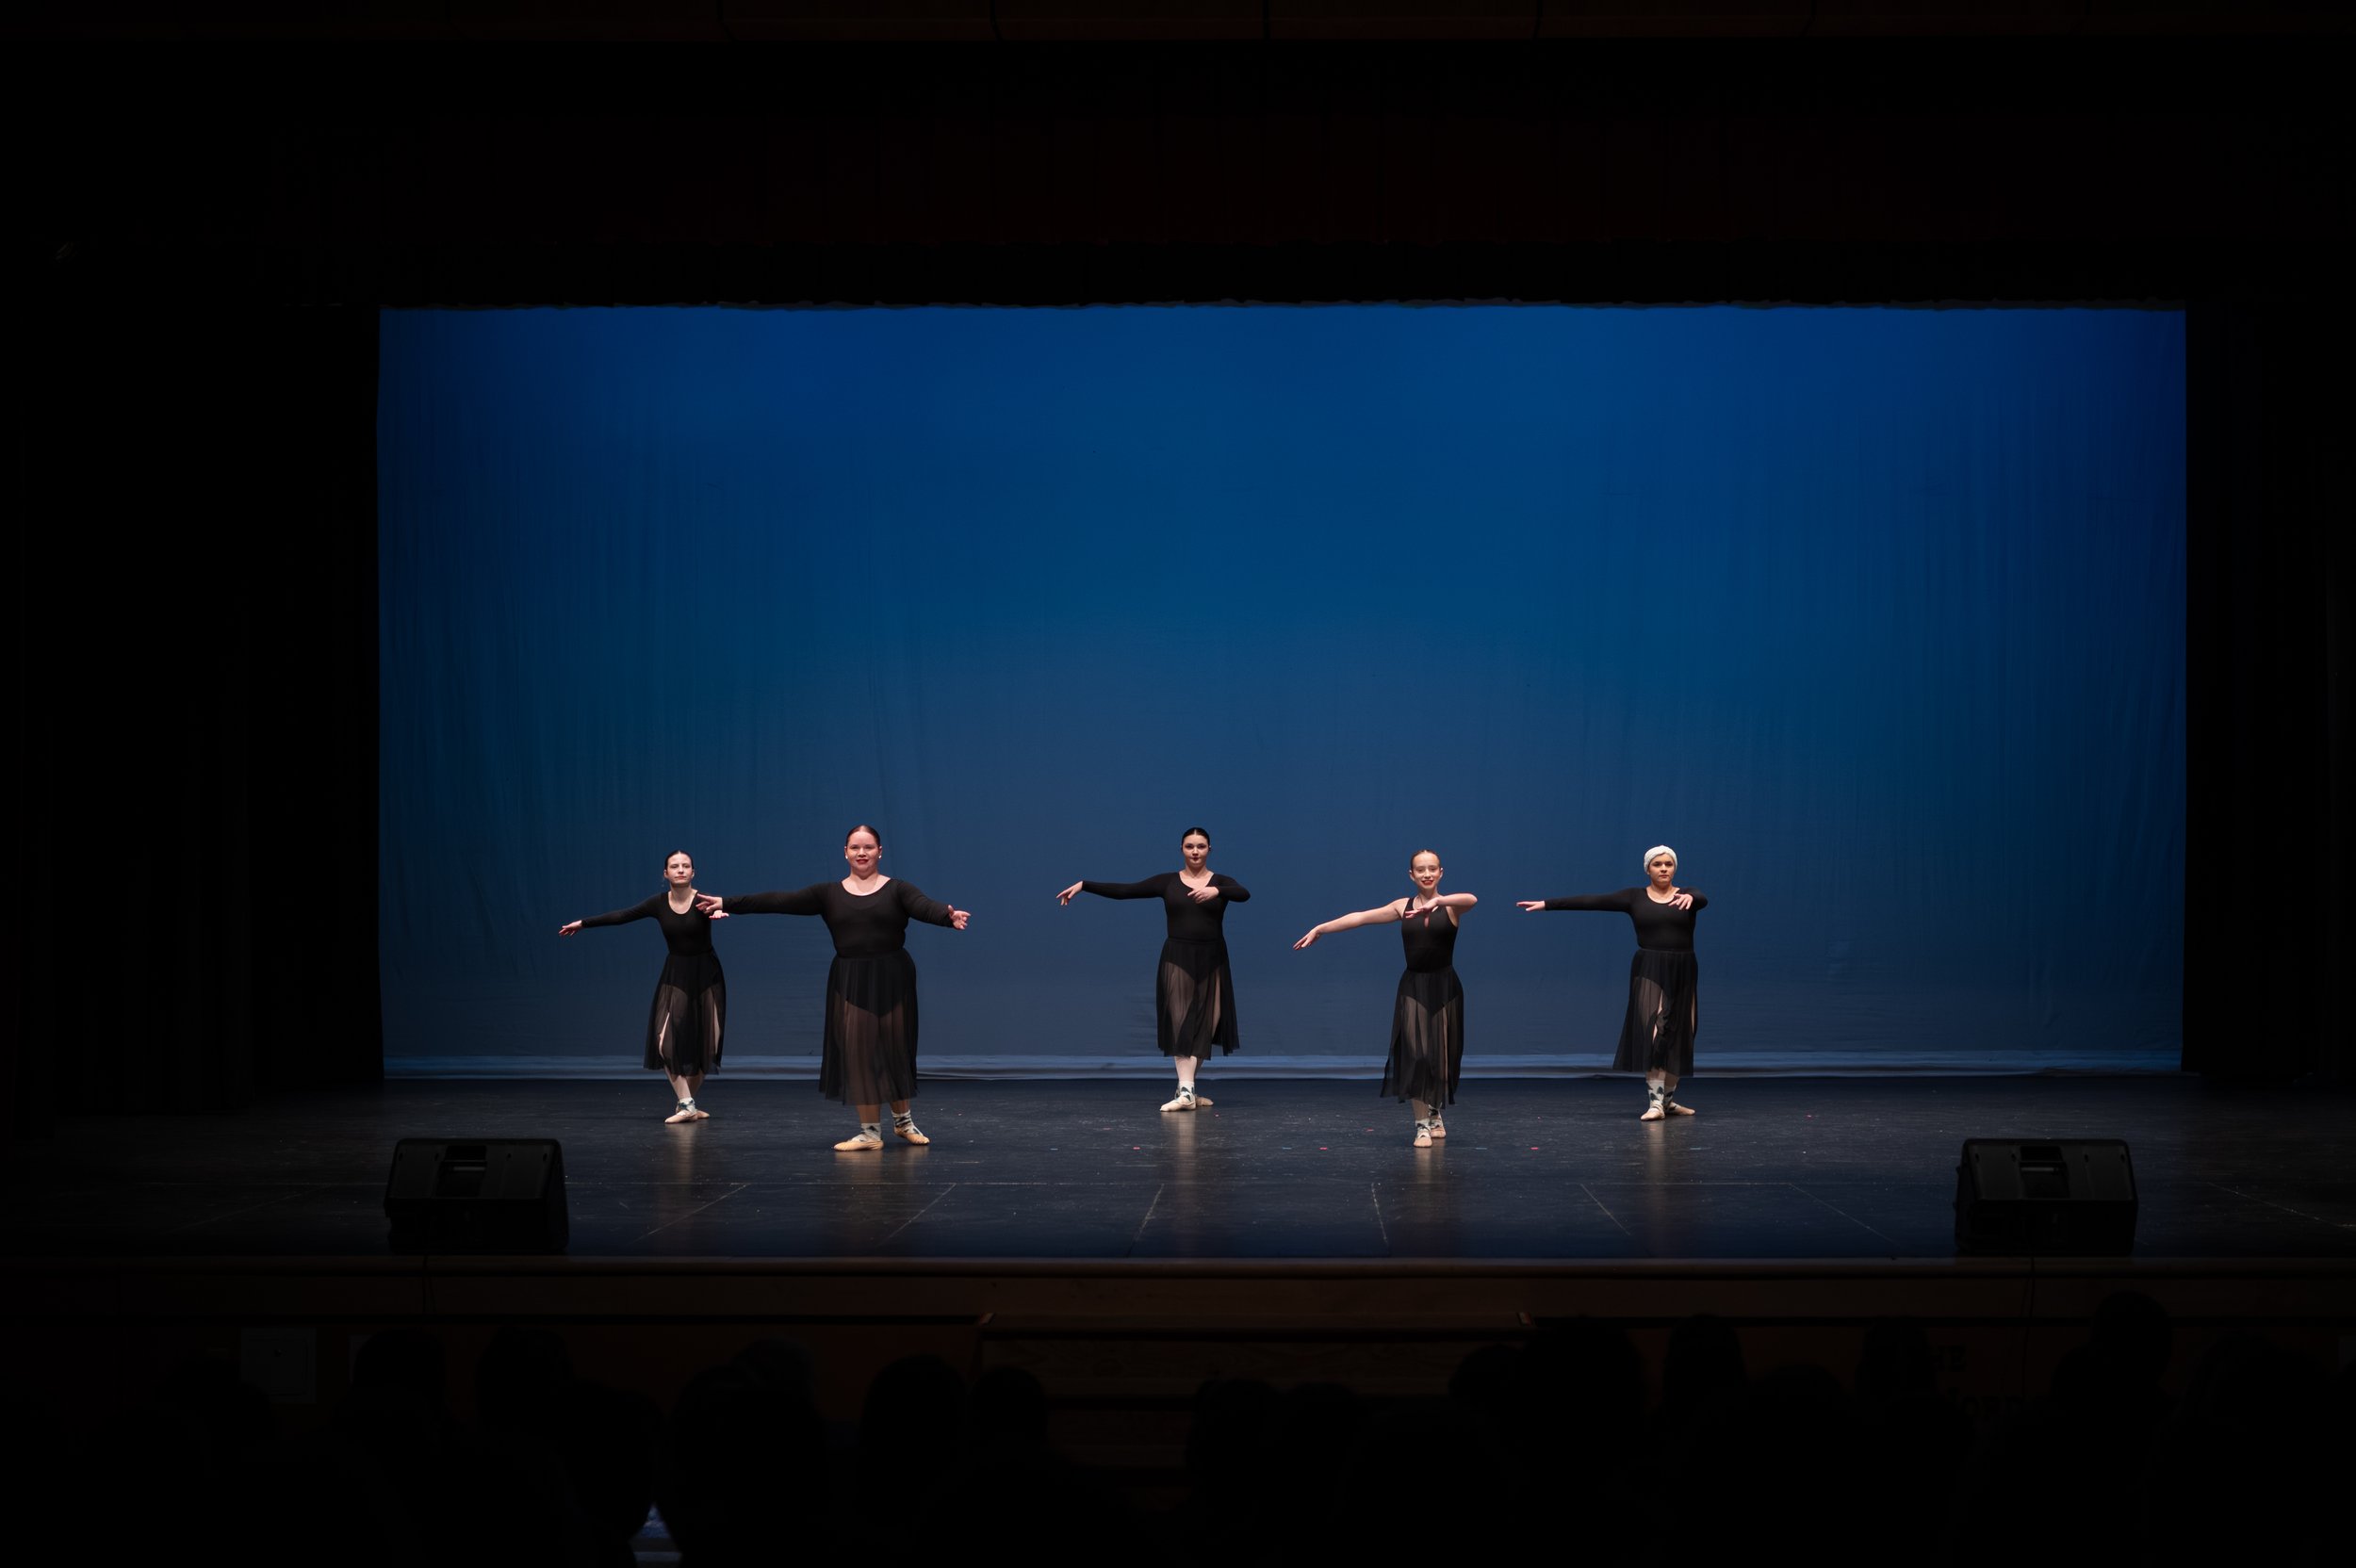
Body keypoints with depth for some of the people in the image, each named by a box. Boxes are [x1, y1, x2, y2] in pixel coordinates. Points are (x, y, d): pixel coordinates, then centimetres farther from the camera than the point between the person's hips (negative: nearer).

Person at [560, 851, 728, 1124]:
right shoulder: (659, 903, -4)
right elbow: (621, 916, 4)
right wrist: (583, 923, 9)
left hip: (706, 976, -2)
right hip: (675, 975, 2)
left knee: (704, 1044, -1)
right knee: (667, 1040, -15)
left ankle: (688, 1103, 16)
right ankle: (686, 1104, -14)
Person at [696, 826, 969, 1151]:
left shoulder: (897, 890, -1)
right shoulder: (828, 893, 5)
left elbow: (925, 907, -20)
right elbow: (780, 901, 0)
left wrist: (950, 916, -43)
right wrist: (728, 903, -5)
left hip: (892, 979, -2)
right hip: (849, 982, 2)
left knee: (895, 1050, 5)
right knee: (857, 1051, 0)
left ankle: (903, 1120, 27)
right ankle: (870, 1131, 8)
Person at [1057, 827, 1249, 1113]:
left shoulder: (1221, 882, 3)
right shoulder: (1168, 882, 4)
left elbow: (1244, 894, -19)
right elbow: (1124, 890, 0)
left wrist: (1216, 891, -38)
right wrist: (1083, 885, -6)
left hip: (1211, 960, 1)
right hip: (1177, 959, -1)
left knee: (1205, 1024, 3)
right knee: (1181, 1023, -10)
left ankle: (1188, 1088, 15)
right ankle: (1185, 1091, -18)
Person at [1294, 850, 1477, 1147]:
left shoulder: (1450, 906, -4)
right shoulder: (1403, 906, 5)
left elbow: (1472, 899, -27)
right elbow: (1360, 917, 7)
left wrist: (1437, 901, -44)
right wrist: (1319, 929, 7)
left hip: (1443, 987, -1)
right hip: (1413, 986, 1)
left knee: (1441, 1054, 7)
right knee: (1415, 1053, -11)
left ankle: (1435, 1113, 32)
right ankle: (1422, 1124, -5)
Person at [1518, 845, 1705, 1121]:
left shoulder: (1687, 894, 3)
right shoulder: (1635, 897, 2)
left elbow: (1704, 901, -21)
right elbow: (1593, 900, -3)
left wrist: (1690, 898, -47)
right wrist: (1548, 903, -9)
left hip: (1681, 973, 2)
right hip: (1649, 971, -2)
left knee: (1678, 1036, 7)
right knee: (1653, 1031, -15)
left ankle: (1668, 1099, 22)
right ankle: (1655, 1102, -19)